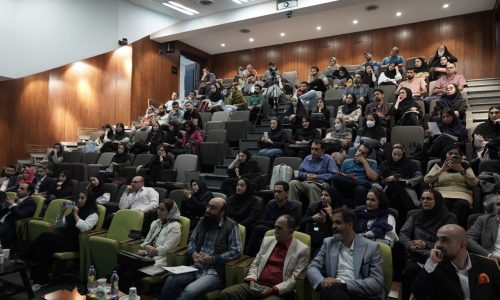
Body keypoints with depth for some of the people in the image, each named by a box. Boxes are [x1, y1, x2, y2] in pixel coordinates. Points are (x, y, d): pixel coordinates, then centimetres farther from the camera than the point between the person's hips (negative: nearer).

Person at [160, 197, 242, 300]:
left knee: (189, 291, -29)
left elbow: (235, 252, -11)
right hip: (196, 267, 6)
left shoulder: (231, 226, -7)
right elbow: (192, 240, 19)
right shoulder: (202, 222, 13)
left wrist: (212, 259, -16)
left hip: (215, 271, -5)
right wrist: (193, 253, -4)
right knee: (171, 280, -20)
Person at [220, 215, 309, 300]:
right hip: (257, 285, 5)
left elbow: (295, 279, -7)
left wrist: (273, 290, -16)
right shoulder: (267, 241, 14)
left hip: (279, 291, -5)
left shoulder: (302, 250, -1)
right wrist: (252, 280, -2)